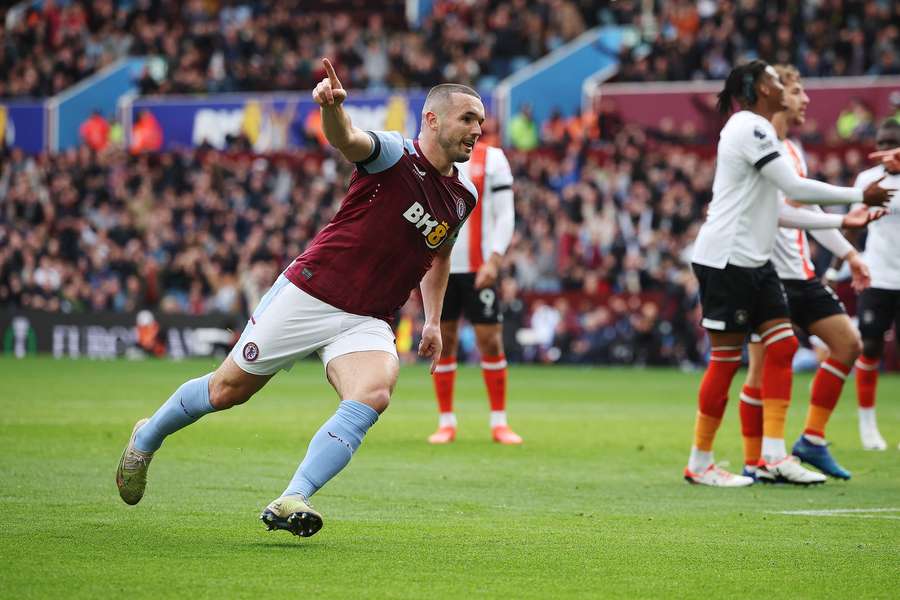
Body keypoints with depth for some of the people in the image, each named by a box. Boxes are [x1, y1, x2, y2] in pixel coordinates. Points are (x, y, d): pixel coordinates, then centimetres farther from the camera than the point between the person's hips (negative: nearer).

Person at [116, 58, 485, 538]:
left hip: (367, 322, 5)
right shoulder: (394, 155, -12)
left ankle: (292, 501, -30)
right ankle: (146, 439, 36)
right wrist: (331, 104, -57)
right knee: (227, 390, 6)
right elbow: (346, 139, -35)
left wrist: (434, 320, 21)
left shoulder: (463, 196, 8)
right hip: (307, 295, -4)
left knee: (374, 394, -27)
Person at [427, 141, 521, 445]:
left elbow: (504, 215, 1)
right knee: (442, 342, 3)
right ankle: (446, 422, 11)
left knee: (490, 341, -4)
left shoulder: (492, 158, 3)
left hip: (478, 269, -2)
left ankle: (499, 422, 6)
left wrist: (493, 260, -10)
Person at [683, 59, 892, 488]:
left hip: (753, 260, 10)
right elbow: (795, 188, -19)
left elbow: (774, 206, 21)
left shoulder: (756, 130, 17)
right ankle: (699, 465, 1)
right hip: (725, 259, -10)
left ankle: (773, 454, 0)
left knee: (782, 344, 2)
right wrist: (859, 196, -10)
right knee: (726, 358, -6)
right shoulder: (750, 127, -14)